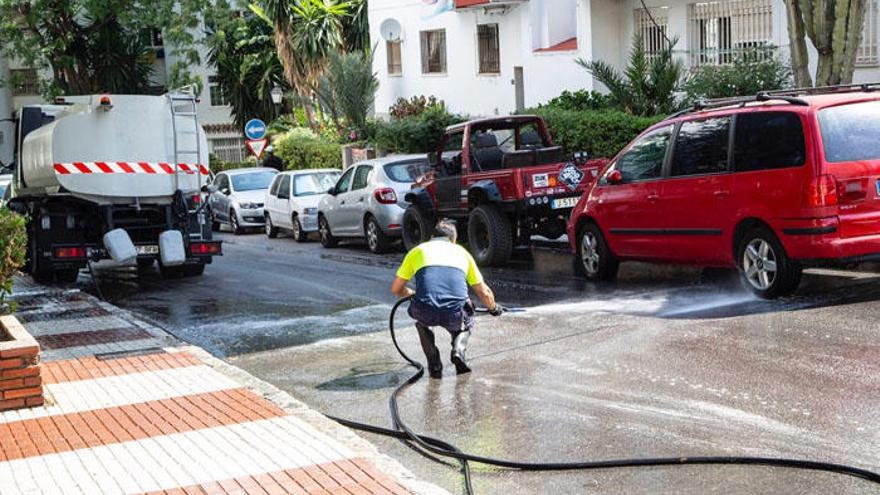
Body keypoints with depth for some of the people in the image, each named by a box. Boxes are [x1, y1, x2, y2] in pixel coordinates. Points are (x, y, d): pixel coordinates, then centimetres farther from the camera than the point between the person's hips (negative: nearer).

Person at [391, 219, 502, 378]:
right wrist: (494, 308, 49)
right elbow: (484, 293, 28)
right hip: (455, 314, 1)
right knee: (466, 323, 37)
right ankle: (459, 350, 7)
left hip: (427, 313, 0)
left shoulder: (418, 250, 26)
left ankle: (434, 365, 23)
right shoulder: (461, 251, 27)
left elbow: (396, 289, 31)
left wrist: (411, 293, 53)